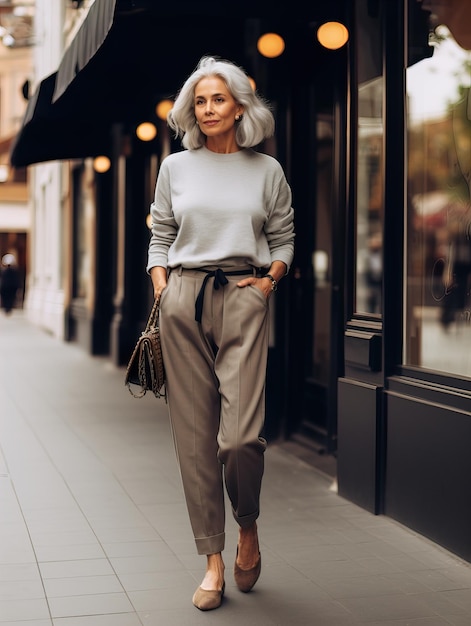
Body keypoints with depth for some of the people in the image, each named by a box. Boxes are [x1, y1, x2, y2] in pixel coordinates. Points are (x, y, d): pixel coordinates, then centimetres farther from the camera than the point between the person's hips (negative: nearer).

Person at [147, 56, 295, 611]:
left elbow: (284, 239, 16)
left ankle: (248, 527, 17)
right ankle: (212, 559, 10)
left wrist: (271, 276, -1)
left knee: (240, 435, -14)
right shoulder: (175, 168, 13)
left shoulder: (266, 171, 11)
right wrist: (162, 289, 2)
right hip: (183, 299, 2)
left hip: (244, 298, -1)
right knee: (194, 433, 0)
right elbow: (159, 237, 15)